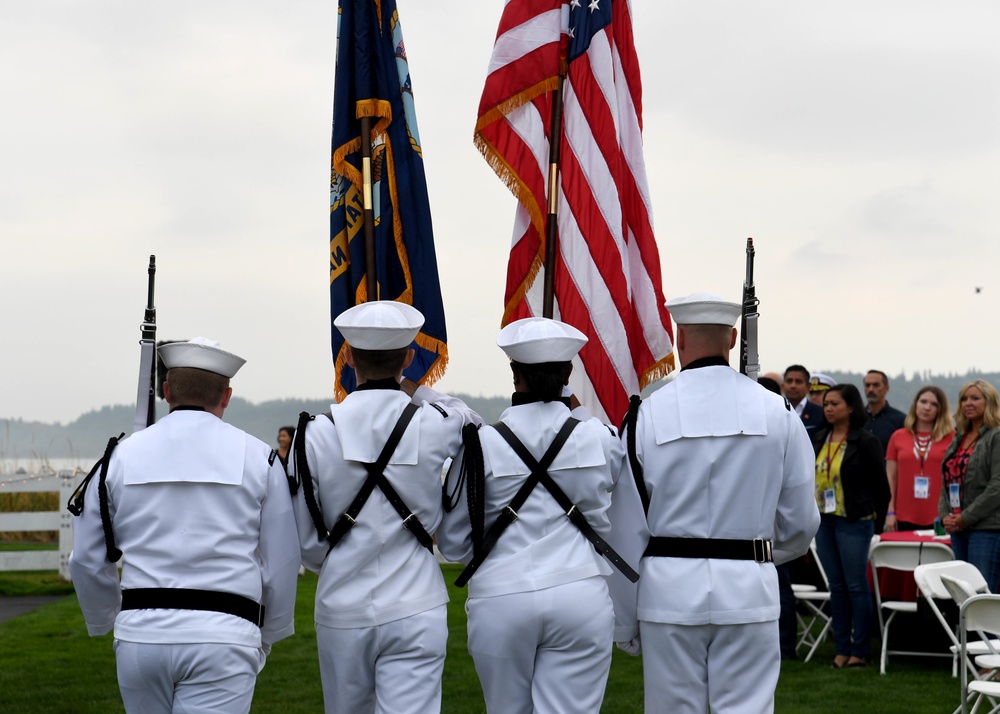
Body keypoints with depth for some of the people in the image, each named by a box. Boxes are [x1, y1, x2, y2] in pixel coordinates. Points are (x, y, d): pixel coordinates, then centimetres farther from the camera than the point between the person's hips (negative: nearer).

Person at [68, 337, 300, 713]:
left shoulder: (122, 456, 8)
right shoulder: (258, 458, 5)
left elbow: (87, 561, 13)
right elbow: (281, 563, 8)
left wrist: (105, 621, 32)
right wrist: (267, 637, 23)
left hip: (140, 637, 2)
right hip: (223, 637, -2)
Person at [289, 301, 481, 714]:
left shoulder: (315, 434, -5)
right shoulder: (434, 425, -7)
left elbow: (306, 542, 1)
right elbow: (470, 419, 20)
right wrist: (412, 390, 17)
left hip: (341, 610, 2)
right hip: (415, 610, -2)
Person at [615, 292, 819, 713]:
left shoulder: (648, 414, -5)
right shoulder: (777, 412, 0)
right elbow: (801, 520, 5)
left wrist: (622, 615, 10)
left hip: (668, 587, -1)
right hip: (748, 588, 1)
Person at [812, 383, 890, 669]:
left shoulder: (866, 441, -9)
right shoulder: (818, 440, 9)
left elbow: (879, 482, -4)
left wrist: (878, 516, 0)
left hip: (854, 522, -6)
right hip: (823, 520, 6)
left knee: (857, 586, -2)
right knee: (837, 586, 10)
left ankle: (860, 651, 4)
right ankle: (842, 649, 15)